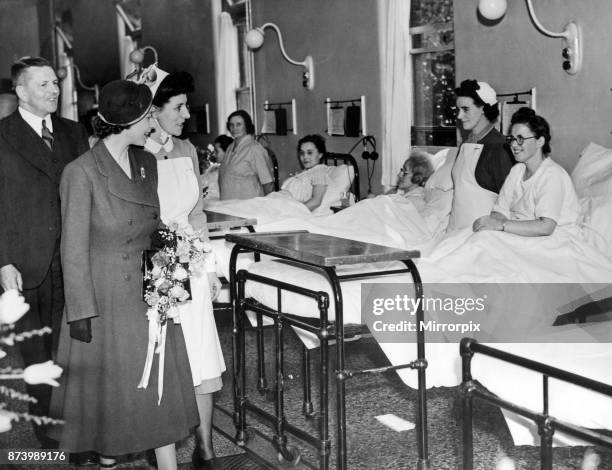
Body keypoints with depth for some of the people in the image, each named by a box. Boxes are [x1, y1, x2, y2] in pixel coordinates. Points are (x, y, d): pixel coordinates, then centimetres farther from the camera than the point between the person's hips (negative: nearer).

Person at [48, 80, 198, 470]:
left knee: (162, 385, 6)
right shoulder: (82, 173, -15)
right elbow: (74, 249, -13)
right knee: (108, 387, 10)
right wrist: (81, 312, -13)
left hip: (149, 292, 5)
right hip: (105, 298, -5)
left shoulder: (147, 163, 4)